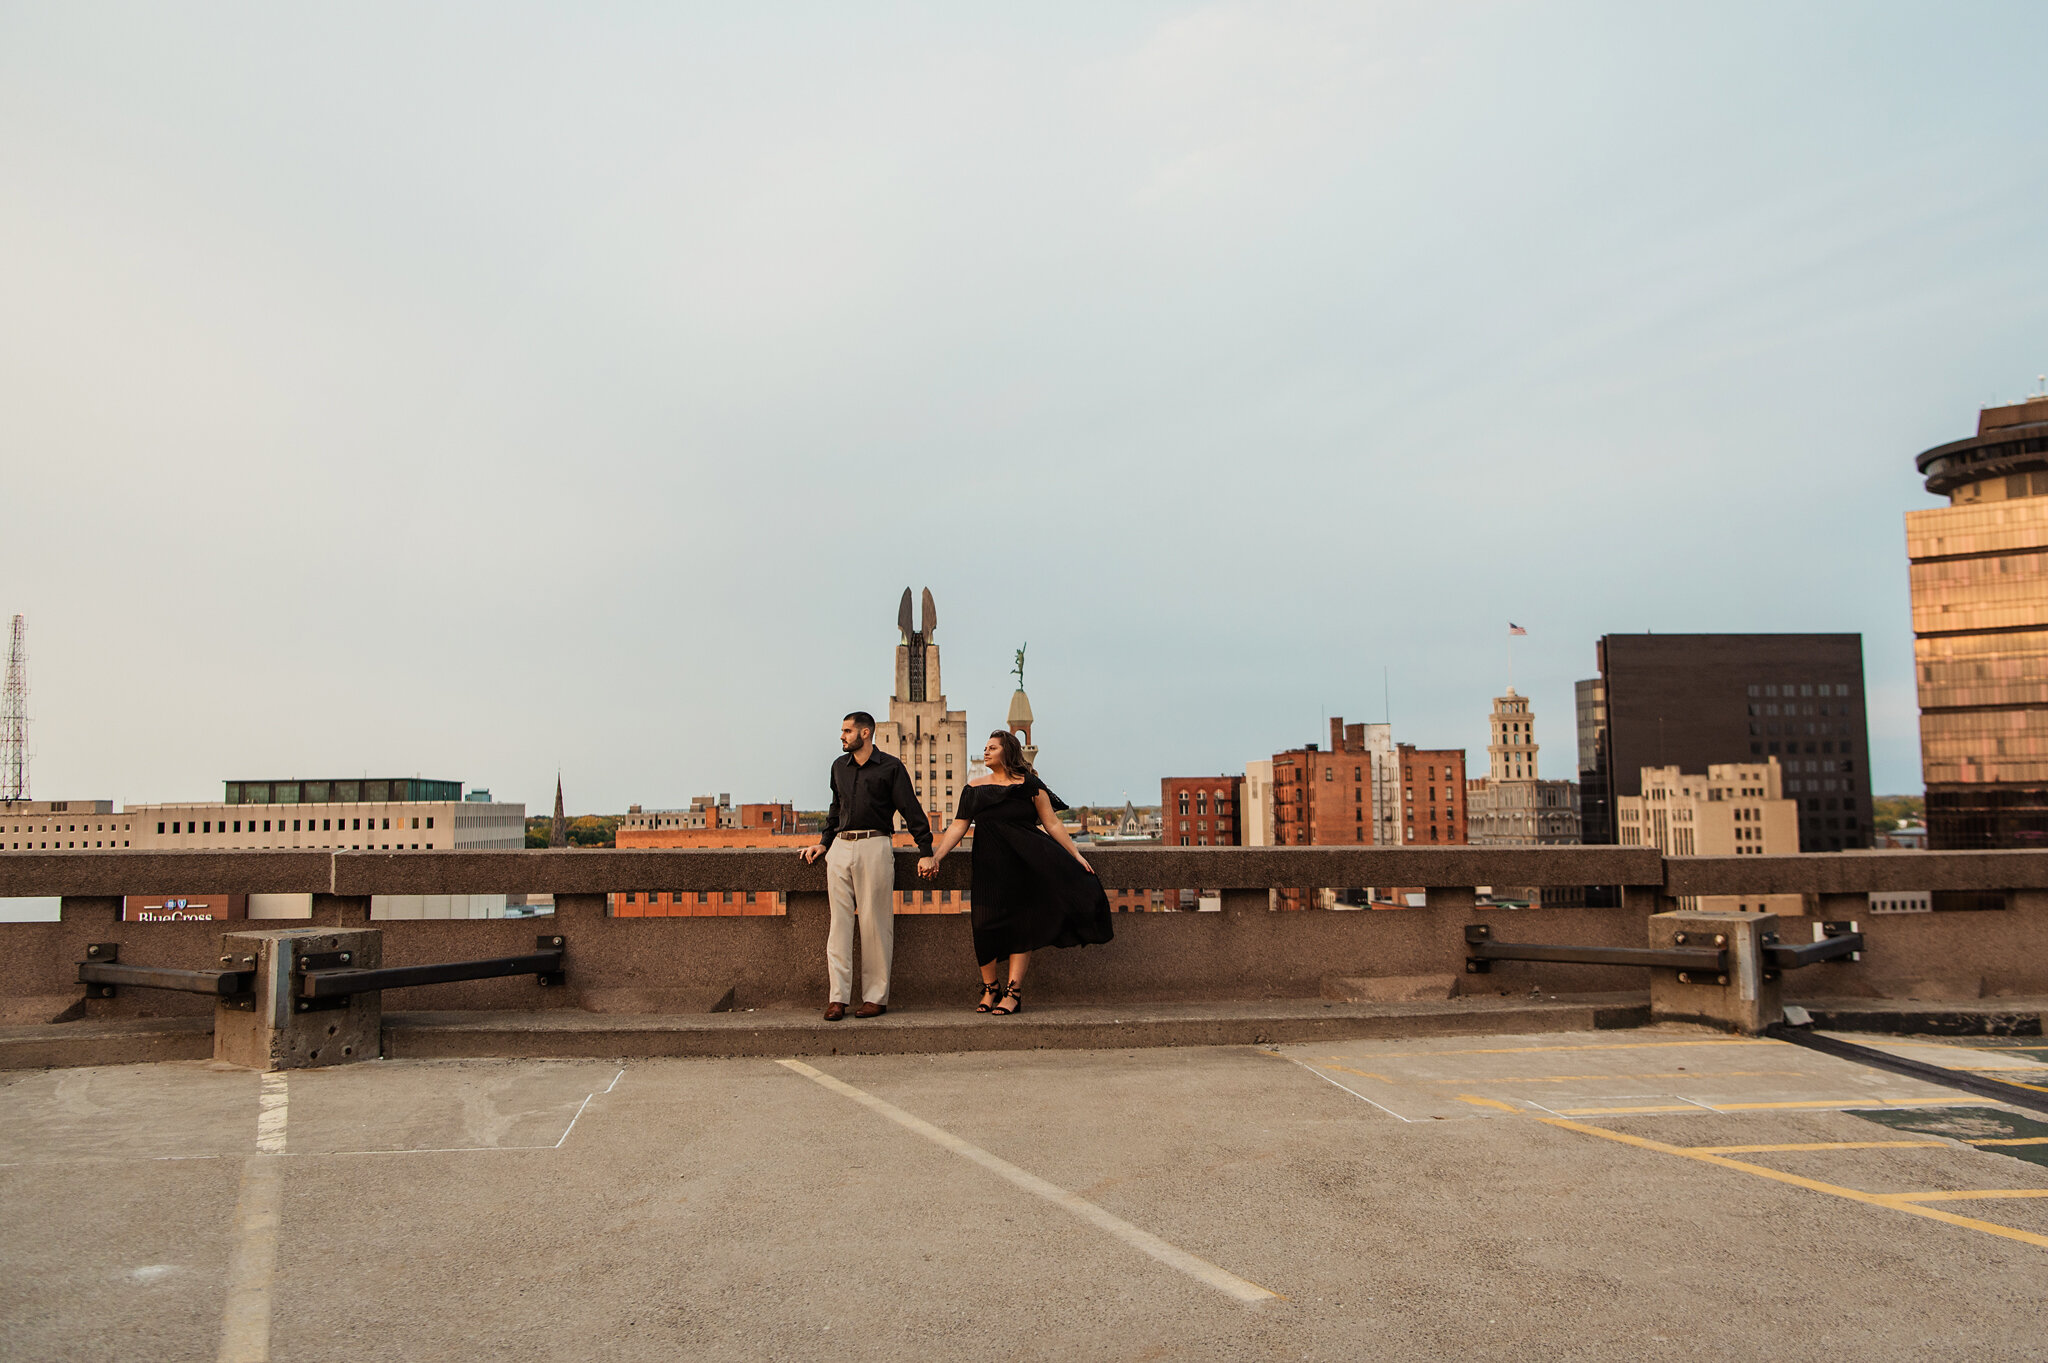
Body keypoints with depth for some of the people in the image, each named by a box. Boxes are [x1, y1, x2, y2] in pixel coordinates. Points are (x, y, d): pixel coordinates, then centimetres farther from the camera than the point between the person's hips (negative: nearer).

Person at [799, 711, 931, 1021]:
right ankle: (838, 997, 3)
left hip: (874, 847, -5)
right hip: (840, 848, 5)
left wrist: (926, 851, -4)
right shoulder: (839, 767, 18)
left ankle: (876, 997, 3)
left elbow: (911, 810, 0)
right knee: (840, 920, 1)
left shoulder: (890, 767, 2)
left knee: (874, 922, -3)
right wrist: (824, 843, 17)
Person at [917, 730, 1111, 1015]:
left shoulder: (1029, 784, 3)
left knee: (1021, 926, -4)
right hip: (990, 862, 2)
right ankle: (990, 988, 17)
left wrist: (1076, 855, -1)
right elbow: (958, 827, 5)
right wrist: (934, 856, -7)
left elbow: (1052, 823, 3)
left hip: (1026, 861, -2)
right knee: (986, 926, -3)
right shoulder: (974, 788, 11)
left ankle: (1013, 992, 3)